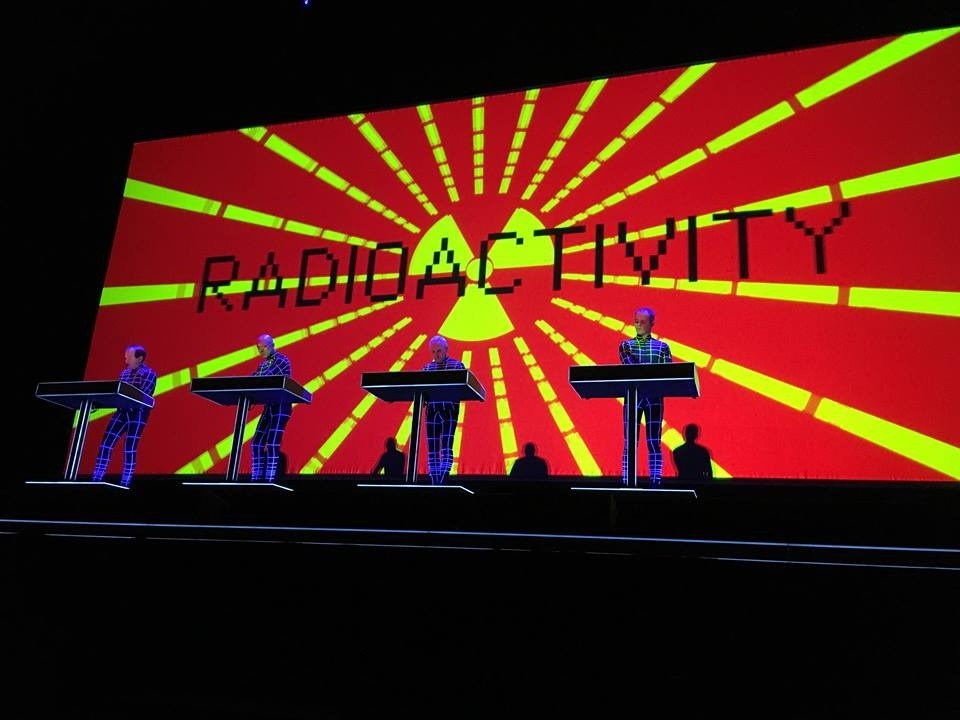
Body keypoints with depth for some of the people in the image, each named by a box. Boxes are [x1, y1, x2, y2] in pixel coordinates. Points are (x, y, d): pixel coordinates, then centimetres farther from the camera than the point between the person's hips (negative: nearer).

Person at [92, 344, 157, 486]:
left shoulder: (149, 374, -6)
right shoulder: (124, 373, 15)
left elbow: (144, 396, -17)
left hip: (137, 413, -6)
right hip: (121, 411, 7)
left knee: (130, 448, -6)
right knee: (106, 444, 0)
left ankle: (125, 484, 0)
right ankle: (97, 479, 5)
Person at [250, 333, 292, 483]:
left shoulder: (282, 360, -7)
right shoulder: (263, 364, 18)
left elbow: (269, 377, -21)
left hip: (281, 406, -8)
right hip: (269, 407, 8)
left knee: (272, 444, -14)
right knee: (256, 443, 4)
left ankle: (269, 480, -13)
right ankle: (256, 479, 7)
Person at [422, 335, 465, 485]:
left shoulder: (457, 365, 4)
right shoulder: (427, 368, 14)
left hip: (449, 411, -4)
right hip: (432, 411, 4)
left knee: (446, 449, -13)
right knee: (432, 450, 3)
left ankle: (442, 483, -16)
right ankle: (434, 483, 7)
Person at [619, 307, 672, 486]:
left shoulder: (662, 347, 9)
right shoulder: (626, 345, 9)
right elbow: (629, 367, -8)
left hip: (654, 398, 0)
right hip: (632, 397, 0)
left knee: (654, 442, 0)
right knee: (630, 443, 0)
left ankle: (655, 481, 1)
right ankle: (627, 482, 3)